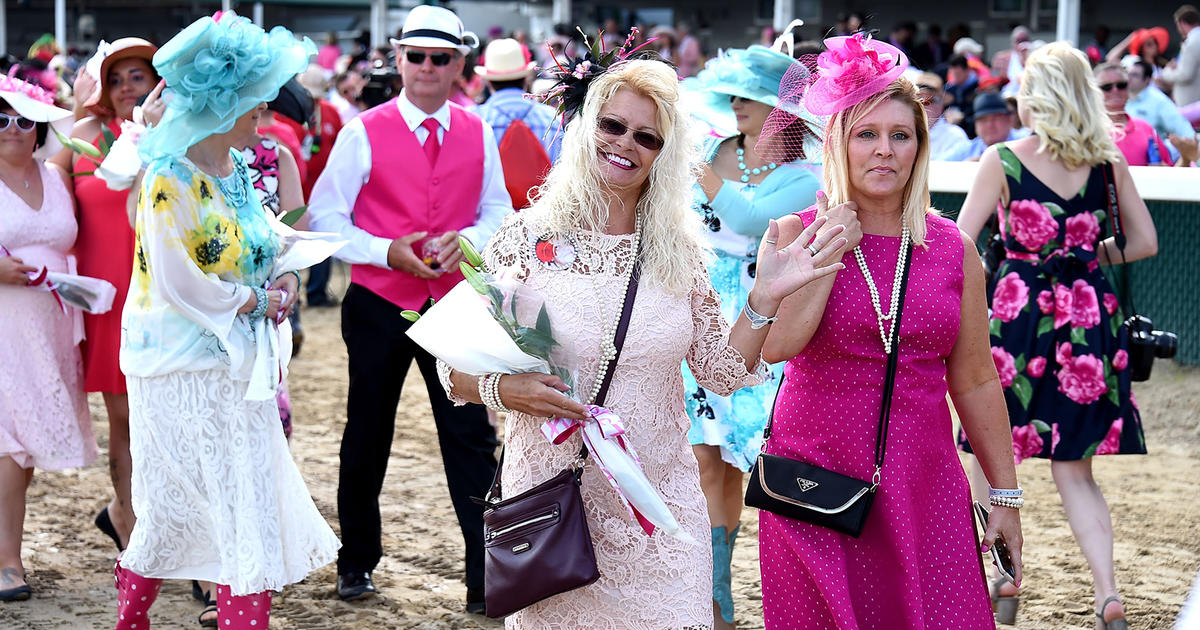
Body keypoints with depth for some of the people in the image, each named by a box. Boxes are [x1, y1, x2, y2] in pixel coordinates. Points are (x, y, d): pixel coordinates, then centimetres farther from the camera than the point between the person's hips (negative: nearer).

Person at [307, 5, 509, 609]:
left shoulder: (478, 134, 4)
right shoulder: (363, 133, -5)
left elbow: (497, 212, 10)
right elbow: (324, 219, -5)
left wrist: (468, 240, -12)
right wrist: (388, 252, -17)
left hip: (455, 303, 1)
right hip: (378, 304, -1)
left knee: (472, 436, -3)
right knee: (367, 439, 12)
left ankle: (487, 577, 1)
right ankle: (356, 564, 27)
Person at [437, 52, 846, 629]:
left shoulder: (679, 250, 4)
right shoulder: (527, 237, -5)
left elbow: (723, 372, 5)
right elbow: (454, 369, -1)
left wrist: (764, 298, -8)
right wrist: (505, 388, -20)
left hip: (660, 508, 2)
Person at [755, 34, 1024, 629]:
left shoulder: (953, 249, 6)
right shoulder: (797, 234, 0)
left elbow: (975, 382, 10)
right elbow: (776, 344, -16)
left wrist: (1005, 492, 10)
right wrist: (832, 250, -13)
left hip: (923, 487, 2)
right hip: (814, 482, -2)